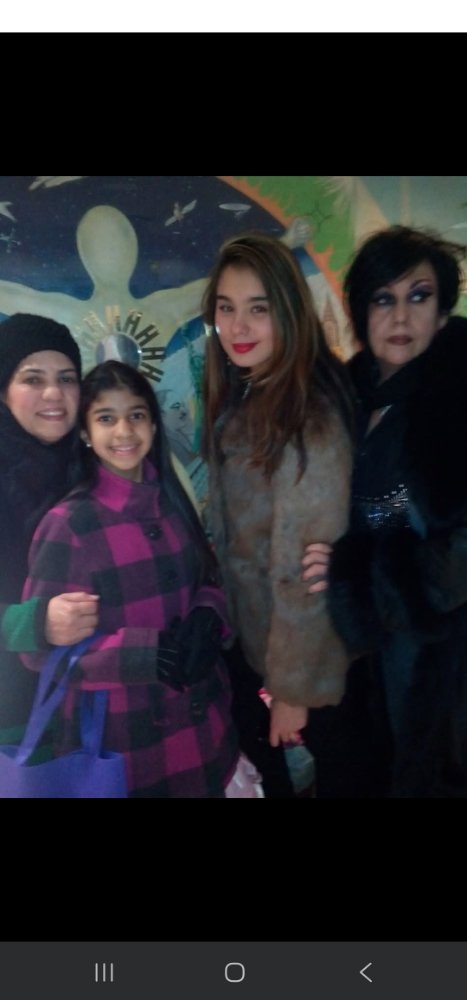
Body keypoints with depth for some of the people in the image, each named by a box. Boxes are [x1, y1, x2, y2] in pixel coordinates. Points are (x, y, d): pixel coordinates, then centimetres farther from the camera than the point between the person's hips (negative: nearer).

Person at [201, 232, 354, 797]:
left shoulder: (308, 416, -26)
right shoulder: (238, 400, 1)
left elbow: (308, 568, -25)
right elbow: (231, 532, 4)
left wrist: (295, 685, -19)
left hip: (303, 654, -8)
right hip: (248, 640, 8)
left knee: (331, 774, 18)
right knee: (268, 773, 28)